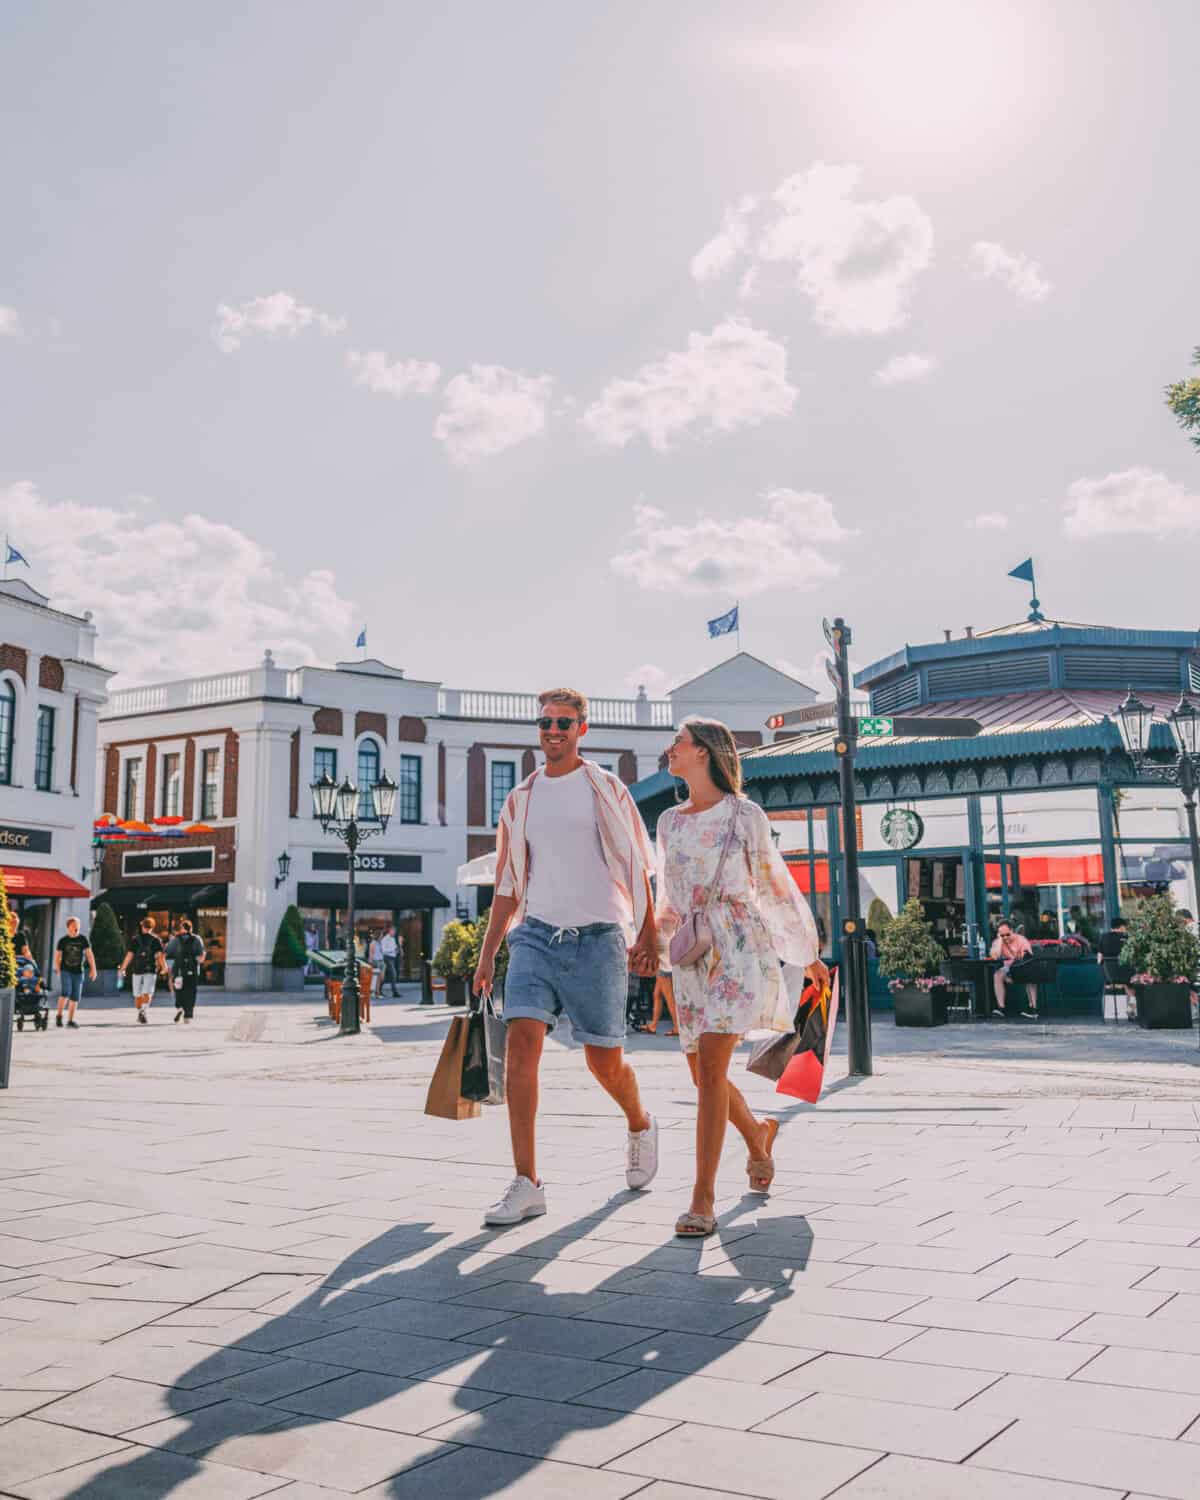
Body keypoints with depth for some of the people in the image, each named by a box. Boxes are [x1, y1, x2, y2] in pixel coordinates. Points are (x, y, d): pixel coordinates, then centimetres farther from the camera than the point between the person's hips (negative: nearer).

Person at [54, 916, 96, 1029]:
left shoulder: (83, 939, 2)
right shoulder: (63, 940, 1)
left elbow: (89, 954, 1)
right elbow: (57, 956, 7)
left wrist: (93, 969, -5)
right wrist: (58, 971, 2)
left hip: (78, 972, 2)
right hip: (65, 970, -2)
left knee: (75, 997, 3)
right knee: (65, 992, -21)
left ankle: (70, 1020, 13)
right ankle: (59, 1015, -6)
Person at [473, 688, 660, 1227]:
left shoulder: (605, 789, 5)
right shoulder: (521, 799, 14)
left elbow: (635, 866, 5)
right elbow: (508, 884, 17)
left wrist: (647, 933, -3)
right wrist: (487, 953, 13)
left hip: (597, 936, -2)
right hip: (536, 934, 3)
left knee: (604, 1061, 4)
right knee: (522, 1041, -15)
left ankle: (641, 1128, 37)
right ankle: (526, 1185, -12)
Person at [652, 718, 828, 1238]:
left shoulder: (744, 815, -1)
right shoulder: (669, 821, 13)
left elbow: (776, 887, 6)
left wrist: (810, 955, 11)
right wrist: (662, 961, 19)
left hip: (738, 948, -6)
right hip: (689, 954, 6)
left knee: (710, 1067, -17)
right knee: (703, 1075, 9)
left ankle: (703, 1199, -12)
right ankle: (758, 1136, 40)